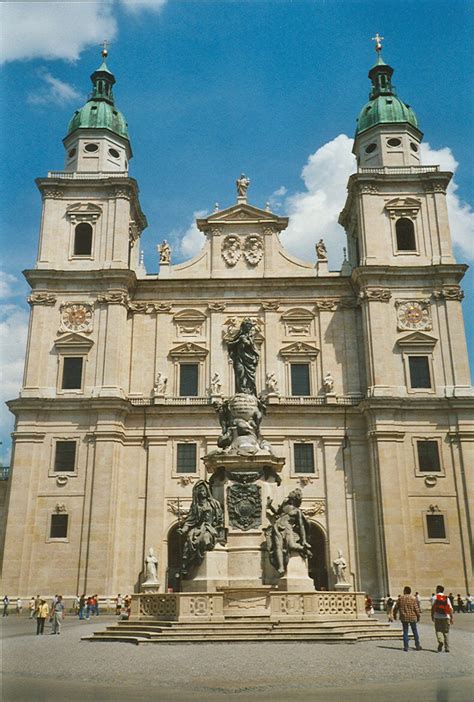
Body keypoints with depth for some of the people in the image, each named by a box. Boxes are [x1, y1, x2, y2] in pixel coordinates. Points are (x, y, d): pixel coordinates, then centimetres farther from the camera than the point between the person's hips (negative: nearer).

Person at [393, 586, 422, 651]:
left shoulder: (400, 598, -3)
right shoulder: (413, 598, -7)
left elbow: (396, 607, 1)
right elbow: (416, 608, -7)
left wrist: (394, 614, 16)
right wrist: (418, 616, 7)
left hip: (404, 618, 1)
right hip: (412, 617, -1)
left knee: (405, 632, 8)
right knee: (415, 632, 12)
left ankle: (406, 646, 6)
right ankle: (417, 646, 17)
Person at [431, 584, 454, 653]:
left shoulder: (435, 598, -1)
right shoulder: (447, 598, 4)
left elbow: (432, 608, -3)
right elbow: (450, 608, -1)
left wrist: (432, 616, 6)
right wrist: (451, 618, 3)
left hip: (437, 617, -2)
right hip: (446, 617, 2)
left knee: (438, 631, 5)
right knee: (446, 632, 12)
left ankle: (440, 641, -22)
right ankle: (447, 648, 11)